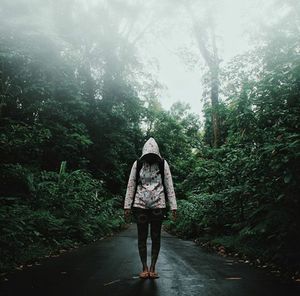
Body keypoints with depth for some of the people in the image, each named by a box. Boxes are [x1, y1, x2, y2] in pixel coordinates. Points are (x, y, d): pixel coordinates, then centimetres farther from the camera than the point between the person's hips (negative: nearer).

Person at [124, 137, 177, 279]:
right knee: (142, 237, 4)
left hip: (158, 205, 0)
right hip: (140, 205, 0)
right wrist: (127, 206, -2)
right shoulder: (137, 164, 0)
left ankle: (152, 268, 14)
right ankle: (144, 268, 14)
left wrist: (173, 207, -4)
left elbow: (169, 186, 0)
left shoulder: (163, 164, 0)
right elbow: (131, 185, 2)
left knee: (156, 237, 4)